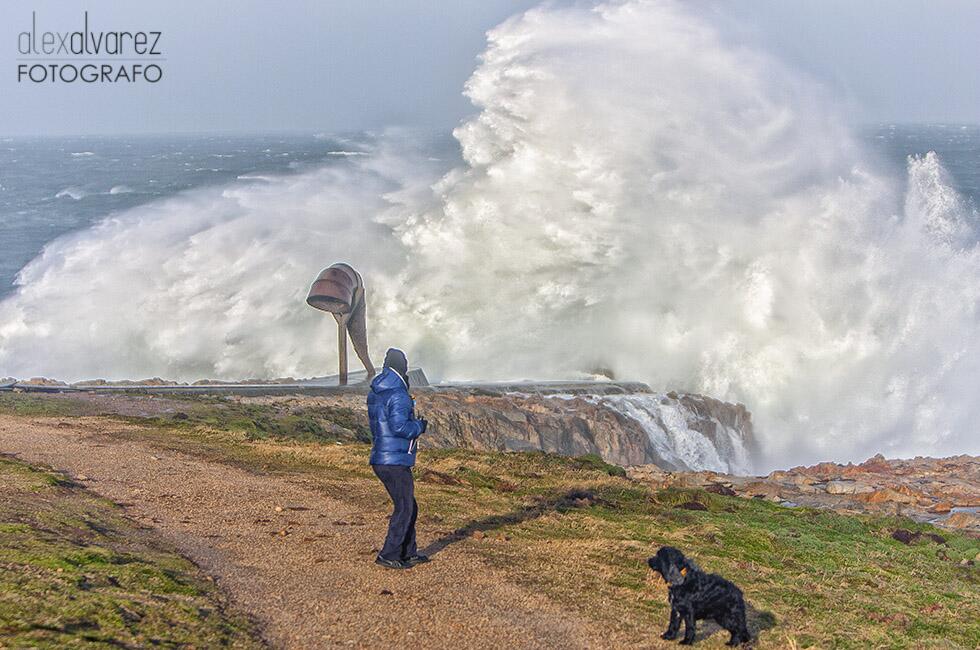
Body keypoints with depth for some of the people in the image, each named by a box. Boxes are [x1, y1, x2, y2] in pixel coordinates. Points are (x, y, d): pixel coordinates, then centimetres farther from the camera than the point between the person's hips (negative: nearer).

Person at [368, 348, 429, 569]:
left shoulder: (374, 394, 11)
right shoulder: (398, 396, -18)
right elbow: (399, 427, -26)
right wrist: (420, 426, -8)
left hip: (379, 459, 9)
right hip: (395, 462, -9)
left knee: (409, 507, 17)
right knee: (404, 509, -1)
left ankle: (408, 553, 23)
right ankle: (388, 555, -1)